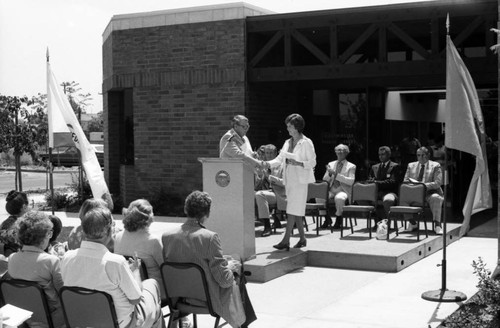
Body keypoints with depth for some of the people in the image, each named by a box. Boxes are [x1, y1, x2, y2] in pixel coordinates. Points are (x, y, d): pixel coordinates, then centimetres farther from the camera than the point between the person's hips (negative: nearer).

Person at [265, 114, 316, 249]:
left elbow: (312, 162, -7)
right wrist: (267, 163, -6)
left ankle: (286, 241, -13)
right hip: (289, 179, 7)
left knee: (293, 210, -10)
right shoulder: (288, 143, 15)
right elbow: (279, 159, 11)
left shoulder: (306, 143, -6)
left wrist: (298, 163, -21)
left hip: (300, 180, -7)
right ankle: (302, 238, 19)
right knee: (296, 212, 10)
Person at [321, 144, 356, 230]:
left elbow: (351, 181, -8)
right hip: (331, 190, 4)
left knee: (339, 198, -39)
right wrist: (329, 174, -8)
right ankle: (327, 219, -6)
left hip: (343, 191, -4)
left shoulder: (351, 166, 7)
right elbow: (324, 180, 15)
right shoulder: (331, 164, 19)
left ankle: (338, 220, -15)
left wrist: (336, 174, -16)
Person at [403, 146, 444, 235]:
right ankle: (413, 223, -12)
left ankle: (437, 225, -31)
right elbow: (405, 182, 15)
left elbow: (437, 183, -7)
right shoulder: (411, 165, 16)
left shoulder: (435, 166, 4)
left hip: (430, 193, -3)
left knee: (435, 198, -37)